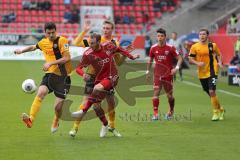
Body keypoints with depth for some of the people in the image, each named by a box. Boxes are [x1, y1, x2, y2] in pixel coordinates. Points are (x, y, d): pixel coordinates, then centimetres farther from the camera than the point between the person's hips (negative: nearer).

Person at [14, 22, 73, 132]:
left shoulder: (62, 40, -9)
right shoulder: (43, 42, 7)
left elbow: (67, 58, -17)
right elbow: (33, 47, 30)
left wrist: (51, 63, -22)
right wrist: (22, 51, 18)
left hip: (63, 76, -3)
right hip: (50, 74, 3)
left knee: (58, 106, -4)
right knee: (41, 92, -27)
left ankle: (56, 122, 30)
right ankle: (30, 120, -37)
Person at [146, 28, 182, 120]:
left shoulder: (170, 48, -7)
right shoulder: (153, 48, 2)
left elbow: (179, 58, -5)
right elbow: (150, 60, 16)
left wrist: (176, 68, -19)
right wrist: (148, 71, 15)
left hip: (168, 74, -1)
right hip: (157, 75, 1)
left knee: (169, 95, 9)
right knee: (156, 93, -14)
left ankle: (171, 112, 33)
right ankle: (155, 114, -14)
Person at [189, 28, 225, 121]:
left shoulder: (213, 45, -1)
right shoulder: (194, 47, -1)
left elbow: (218, 54, 14)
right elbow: (191, 59, 2)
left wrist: (219, 62, -4)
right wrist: (197, 63, -16)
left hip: (212, 72, -3)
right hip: (201, 73, 3)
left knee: (212, 92, -16)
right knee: (209, 93, 12)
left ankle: (216, 112, -2)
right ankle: (220, 109, 33)